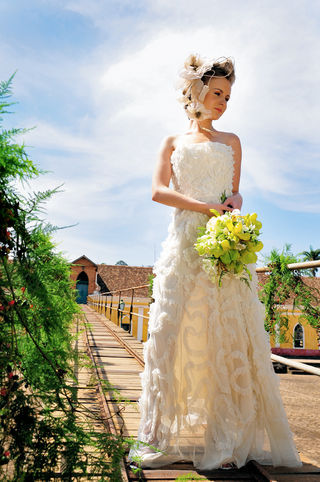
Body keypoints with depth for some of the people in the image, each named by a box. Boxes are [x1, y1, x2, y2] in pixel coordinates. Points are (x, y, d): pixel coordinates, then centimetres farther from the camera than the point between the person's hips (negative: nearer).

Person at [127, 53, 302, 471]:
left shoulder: (231, 142, 22)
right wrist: (205, 206, -10)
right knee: (175, 330, -6)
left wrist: (234, 202, -8)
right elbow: (158, 190, 4)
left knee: (228, 333, -6)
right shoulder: (173, 143, 18)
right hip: (184, 240, 0)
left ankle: (227, 436, 1)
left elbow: (235, 191, 17)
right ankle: (167, 435, 0)